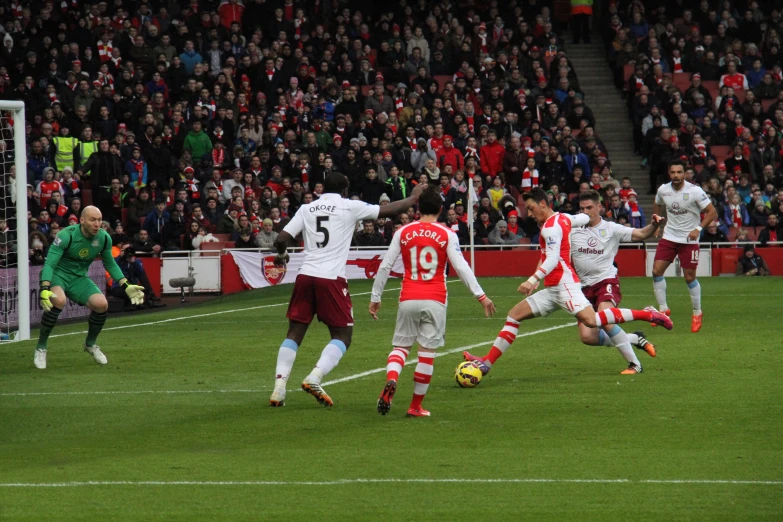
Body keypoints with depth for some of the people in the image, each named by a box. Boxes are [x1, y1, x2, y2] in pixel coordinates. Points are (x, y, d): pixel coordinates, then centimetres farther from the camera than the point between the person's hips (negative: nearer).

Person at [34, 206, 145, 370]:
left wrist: (126, 286, 2)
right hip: (57, 274, -5)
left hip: (79, 278, 5)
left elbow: (110, 264, 10)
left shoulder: (104, 238, -8)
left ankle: (90, 344, 13)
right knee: (58, 300, -36)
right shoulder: (66, 236, -25)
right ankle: (41, 347, -18)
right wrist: (44, 289, -43)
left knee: (101, 304, -18)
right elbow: (49, 264, -28)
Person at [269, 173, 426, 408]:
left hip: (305, 275, 4)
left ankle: (279, 388, 0)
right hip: (331, 278, -4)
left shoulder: (307, 208, 11)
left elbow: (282, 239, 6)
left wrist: (281, 255, 28)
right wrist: (413, 198, 27)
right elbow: (389, 210, 9)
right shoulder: (349, 206, 2)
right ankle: (314, 378, -12)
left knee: (294, 333, 12)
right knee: (342, 336, 7)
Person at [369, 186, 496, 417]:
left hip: (408, 299, 1)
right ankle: (416, 406, 8)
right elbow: (461, 267, -6)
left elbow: (385, 266, 5)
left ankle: (391, 381, -20)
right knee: (427, 352, 5)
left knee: (401, 346, 11)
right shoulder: (447, 235, 0)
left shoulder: (403, 232, 5)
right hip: (435, 300, -1)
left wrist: (375, 297, 13)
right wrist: (481, 296, -2)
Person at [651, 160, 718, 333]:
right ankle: (663, 309, 7)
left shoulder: (695, 191, -15)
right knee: (656, 271, -7)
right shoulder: (663, 190, -1)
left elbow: (712, 212, -12)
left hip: (689, 240, -4)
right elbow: (656, 205, 22)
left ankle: (697, 313, 17)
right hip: (668, 237, 4)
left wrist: (698, 229, -22)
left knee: (690, 278, -1)